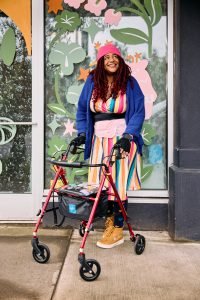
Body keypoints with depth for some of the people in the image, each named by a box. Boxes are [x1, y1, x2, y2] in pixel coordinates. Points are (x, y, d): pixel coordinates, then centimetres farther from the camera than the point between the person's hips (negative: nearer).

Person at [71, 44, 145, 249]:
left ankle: (118, 229, 4)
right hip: (99, 139, 4)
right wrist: (82, 133, 4)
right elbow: (82, 109, 15)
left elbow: (139, 112, -4)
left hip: (122, 138, -3)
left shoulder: (129, 83, -1)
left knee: (119, 182, -4)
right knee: (102, 180, 4)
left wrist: (128, 136, -16)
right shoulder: (92, 82, 8)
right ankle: (110, 218, 22)